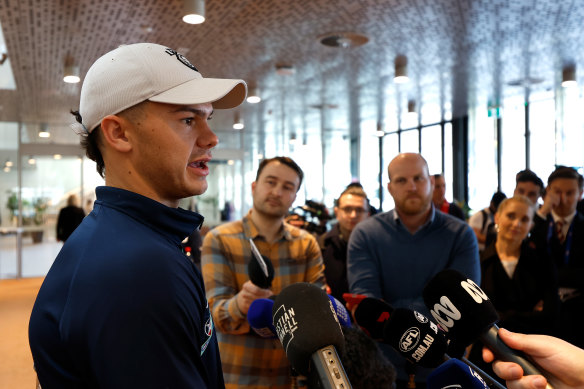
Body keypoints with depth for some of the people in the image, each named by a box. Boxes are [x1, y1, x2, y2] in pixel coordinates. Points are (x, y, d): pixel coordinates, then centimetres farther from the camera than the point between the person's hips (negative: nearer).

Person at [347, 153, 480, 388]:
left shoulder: (461, 234, -5)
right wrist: (429, 317, -27)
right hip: (383, 367, 0)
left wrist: (388, 311, -20)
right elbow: (365, 302, -16)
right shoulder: (365, 234, -6)